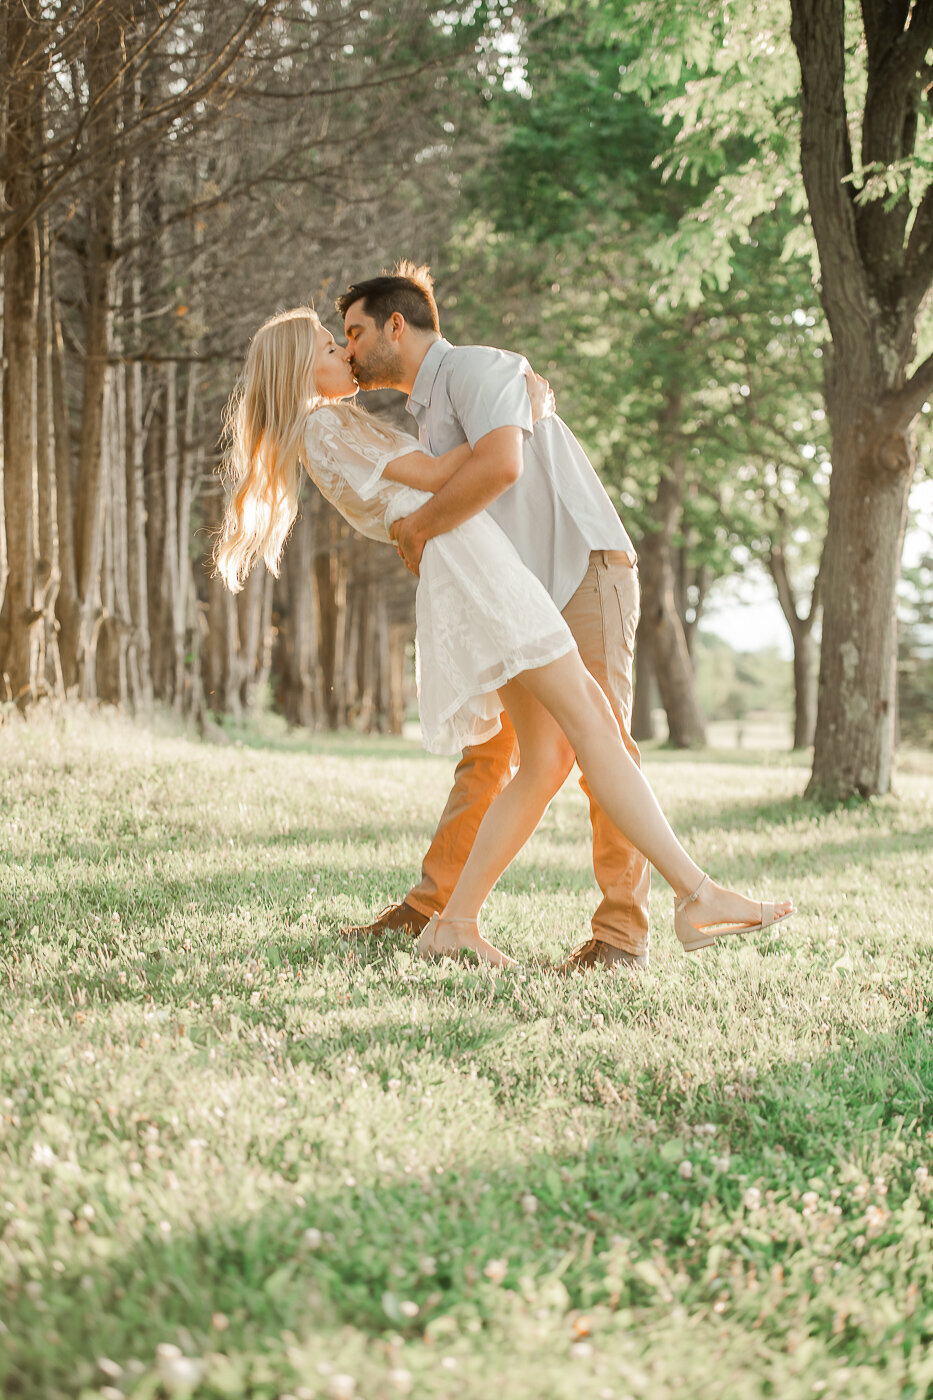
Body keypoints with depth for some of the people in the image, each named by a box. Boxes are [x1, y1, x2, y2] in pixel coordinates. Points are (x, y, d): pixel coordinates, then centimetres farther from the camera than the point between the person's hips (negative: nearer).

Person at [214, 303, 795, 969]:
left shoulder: (345, 434, 29)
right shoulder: (325, 426, 0)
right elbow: (432, 477, -3)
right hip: (468, 568, -10)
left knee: (549, 757, 1)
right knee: (593, 726, -17)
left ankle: (456, 922, 1)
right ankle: (698, 896, -23)